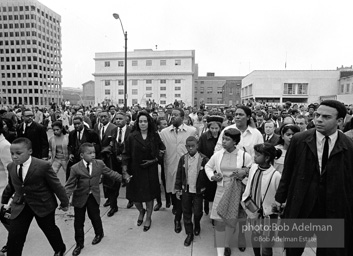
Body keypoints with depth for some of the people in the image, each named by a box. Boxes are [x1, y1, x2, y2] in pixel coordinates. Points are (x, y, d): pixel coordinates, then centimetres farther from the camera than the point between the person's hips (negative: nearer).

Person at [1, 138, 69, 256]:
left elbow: (56, 185, -13)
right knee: (14, 237, -2)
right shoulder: (11, 167, -4)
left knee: (50, 229, 17)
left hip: (43, 205, -3)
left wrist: (64, 203, -5)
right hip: (20, 206, 4)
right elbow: (11, 186, 15)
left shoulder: (43, 166, -22)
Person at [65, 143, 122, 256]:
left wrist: (122, 178, -1)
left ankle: (99, 233, 46)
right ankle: (79, 243, 31)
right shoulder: (75, 168, -15)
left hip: (94, 197, 1)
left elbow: (110, 173, 2)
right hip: (80, 198, -1)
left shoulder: (99, 164, -8)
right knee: (78, 221, 10)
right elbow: (70, 185, -13)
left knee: (95, 216, 16)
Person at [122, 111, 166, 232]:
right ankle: (141, 211, 41)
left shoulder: (154, 136, -3)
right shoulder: (132, 137, -6)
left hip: (150, 170, 0)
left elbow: (162, 150, 7)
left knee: (149, 195, 10)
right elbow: (126, 154, -5)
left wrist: (155, 159, -9)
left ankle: (148, 218, 35)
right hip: (135, 170, 0)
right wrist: (125, 171, -10)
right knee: (135, 197, 7)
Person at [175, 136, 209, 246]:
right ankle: (189, 234, 29)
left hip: (198, 191, -2)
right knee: (186, 212, 11)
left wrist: (206, 189, -10)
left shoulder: (203, 159, -15)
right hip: (186, 190, 2)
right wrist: (177, 189, 2)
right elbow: (179, 175, 1)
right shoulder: (183, 158, -5)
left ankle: (197, 225, 43)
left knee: (197, 212, 9)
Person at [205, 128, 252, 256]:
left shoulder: (245, 156, -9)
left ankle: (226, 245, 40)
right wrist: (212, 176, -4)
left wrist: (245, 172, -17)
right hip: (221, 191, 1)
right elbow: (208, 166, 13)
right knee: (219, 221, 0)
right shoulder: (217, 155, -3)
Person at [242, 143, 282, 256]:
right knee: (255, 242, 24)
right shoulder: (253, 167, -8)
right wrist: (245, 198, 2)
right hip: (254, 212, 5)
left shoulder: (276, 176, -25)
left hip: (267, 216, -5)